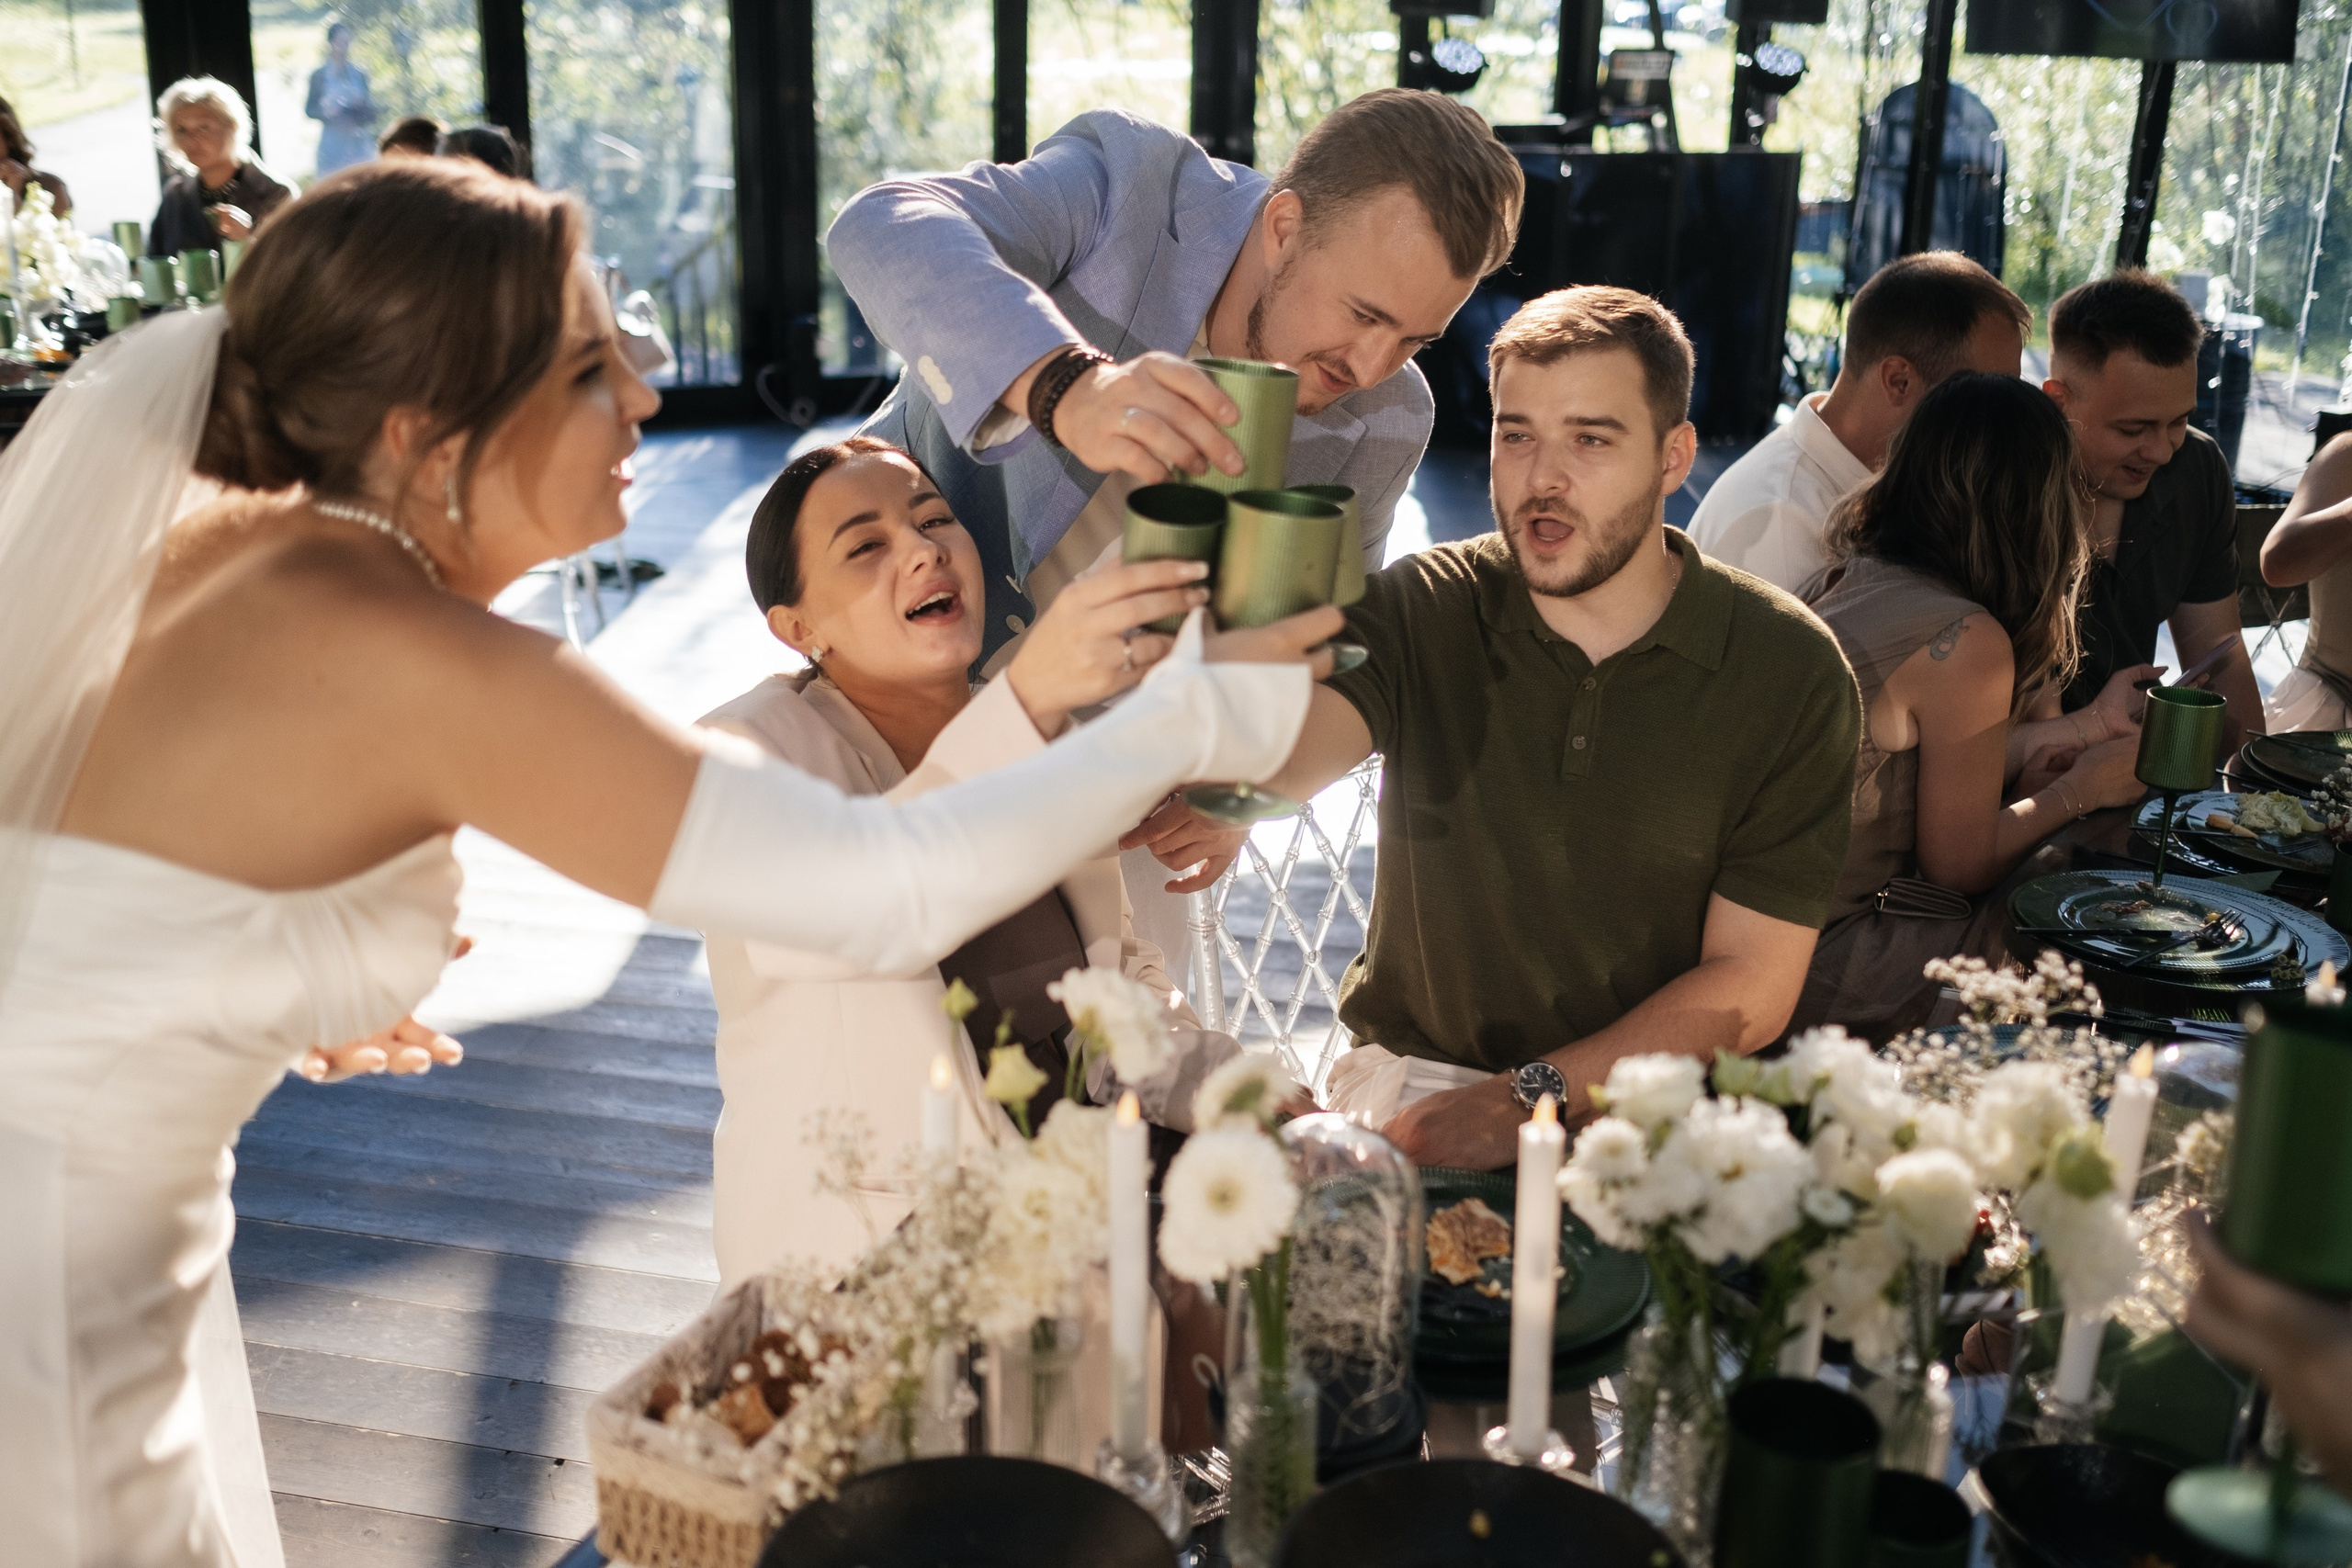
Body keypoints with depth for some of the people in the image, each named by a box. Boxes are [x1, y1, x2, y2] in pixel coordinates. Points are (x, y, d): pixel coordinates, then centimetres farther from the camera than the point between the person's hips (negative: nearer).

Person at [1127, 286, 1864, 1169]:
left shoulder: (1790, 673, -6)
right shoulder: (1419, 610, -2)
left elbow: (1751, 985, -6)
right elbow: (1298, 732, -23)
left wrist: (1528, 1099, -18)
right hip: (1415, 1072, 1)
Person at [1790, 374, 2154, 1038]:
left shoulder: (1846, 577, 5)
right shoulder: (1969, 641, -20)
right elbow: (1957, 864, -10)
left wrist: (2093, 722, 25)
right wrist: (2079, 791, 7)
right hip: (1815, 973, -8)